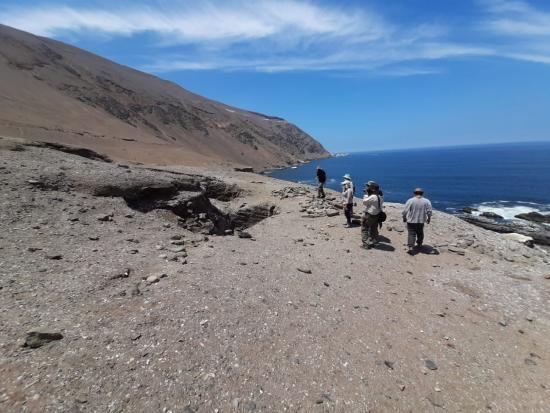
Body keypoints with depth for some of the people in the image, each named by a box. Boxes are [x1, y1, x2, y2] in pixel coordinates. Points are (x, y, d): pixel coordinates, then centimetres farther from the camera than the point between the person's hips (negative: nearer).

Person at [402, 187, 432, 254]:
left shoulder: (410, 200, -6)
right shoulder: (427, 201, 0)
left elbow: (405, 211, -7)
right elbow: (429, 211, -5)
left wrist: (404, 218, 7)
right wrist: (428, 219, 11)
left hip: (411, 221, -2)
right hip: (421, 221, 2)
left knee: (411, 234, -3)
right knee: (420, 233, 22)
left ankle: (410, 247, -18)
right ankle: (419, 244, 40)